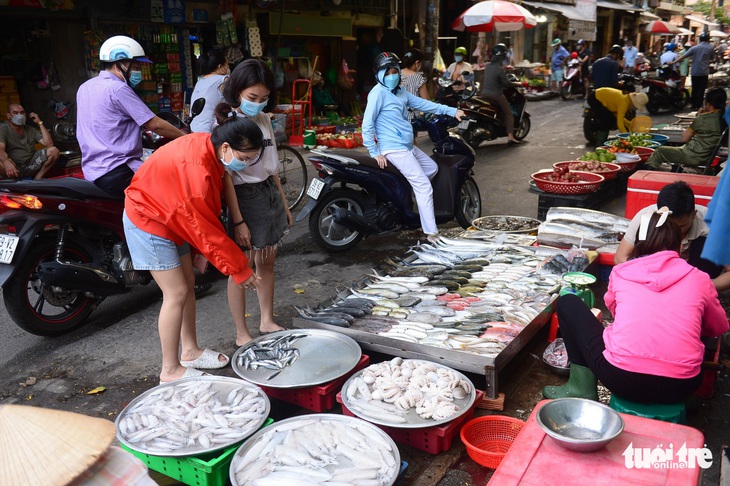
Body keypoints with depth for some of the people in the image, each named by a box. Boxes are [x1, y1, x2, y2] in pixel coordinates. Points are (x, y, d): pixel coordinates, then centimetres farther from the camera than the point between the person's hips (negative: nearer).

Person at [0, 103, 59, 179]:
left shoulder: (30, 130, 11)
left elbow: (49, 144, -1)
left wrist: (40, 123, -3)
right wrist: (6, 162, -46)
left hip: (30, 166, 4)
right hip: (14, 169, -4)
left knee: (54, 151, -14)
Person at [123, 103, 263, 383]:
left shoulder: (208, 147, -8)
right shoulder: (197, 170, -35)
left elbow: (206, 216, 1)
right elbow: (207, 229, -27)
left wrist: (202, 250, 3)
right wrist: (239, 269, -19)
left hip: (172, 217, 9)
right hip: (149, 222, -9)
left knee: (188, 284, 12)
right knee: (176, 293, -6)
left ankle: (190, 351, 26)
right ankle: (170, 371, 6)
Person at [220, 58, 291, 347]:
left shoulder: (264, 120, 9)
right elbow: (226, 175, -17)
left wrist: (284, 203, 18)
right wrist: (238, 220, -20)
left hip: (271, 194, 7)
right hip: (244, 196, -7)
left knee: (267, 263, 15)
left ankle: (267, 321, 31)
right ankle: (241, 335, 14)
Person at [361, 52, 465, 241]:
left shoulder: (400, 92, 13)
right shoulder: (378, 92, -14)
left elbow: (423, 104, 17)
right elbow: (367, 124, -18)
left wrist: (452, 111, 14)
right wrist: (374, 152, -19)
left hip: (408, 147, 10)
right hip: (394, 149, -10)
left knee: (432, 168, 24)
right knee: (424, 187, -11)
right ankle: (432, 233, -7)